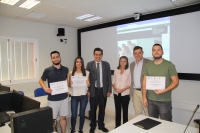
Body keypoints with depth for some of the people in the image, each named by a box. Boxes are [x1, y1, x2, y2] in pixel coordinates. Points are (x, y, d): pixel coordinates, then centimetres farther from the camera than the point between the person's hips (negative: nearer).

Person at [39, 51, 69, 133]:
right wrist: (45, 88, -13)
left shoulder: (65, 69, 0)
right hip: (53, 99, -2)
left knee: (63, 117, 13)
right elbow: (41, 80, 6)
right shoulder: (48, 70, -7)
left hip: (64, 98, 2)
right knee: (52, 119, 11)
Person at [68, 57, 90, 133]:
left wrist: (88, 83, -15)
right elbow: (69, 85, 5)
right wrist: (70, 83, -16)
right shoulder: (71, 73, -1)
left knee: (82, 114, 11)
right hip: (74, 96, 0)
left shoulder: (86, 73, 0)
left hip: (84, 96, 1)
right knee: (73, 114, 3)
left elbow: (88, 84, 7)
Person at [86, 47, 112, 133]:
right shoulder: (89, 64, -1)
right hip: (93, 90, -1)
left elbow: (109, 78, 3)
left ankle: (101, 125, 33)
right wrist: (88, 90, -5)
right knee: (93, 109, 10)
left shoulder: (106, 64, 2)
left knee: (102, 109, 13)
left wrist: (109, 90, -1)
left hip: (103, 90, 1)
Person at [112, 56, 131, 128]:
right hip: (116, 94, 3)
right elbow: (113, 82, 8)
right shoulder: (116, 70, 7)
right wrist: (115, 88, -9)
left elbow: (130, 83, -7)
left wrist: (123, 89, -17)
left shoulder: (129, 71, -5)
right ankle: (117, 125, 26)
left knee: (125, 110, 8)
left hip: (125, 94, -3)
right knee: (117, 110, 12)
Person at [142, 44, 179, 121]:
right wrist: (144, 97, 2)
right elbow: (145, 82, 7)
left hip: (164, 101, -3)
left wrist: (163, 91, -18)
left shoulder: (169, 65, -3)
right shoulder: (148, 65, 6)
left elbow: (176, 82, -5)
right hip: (150, 100, 3)